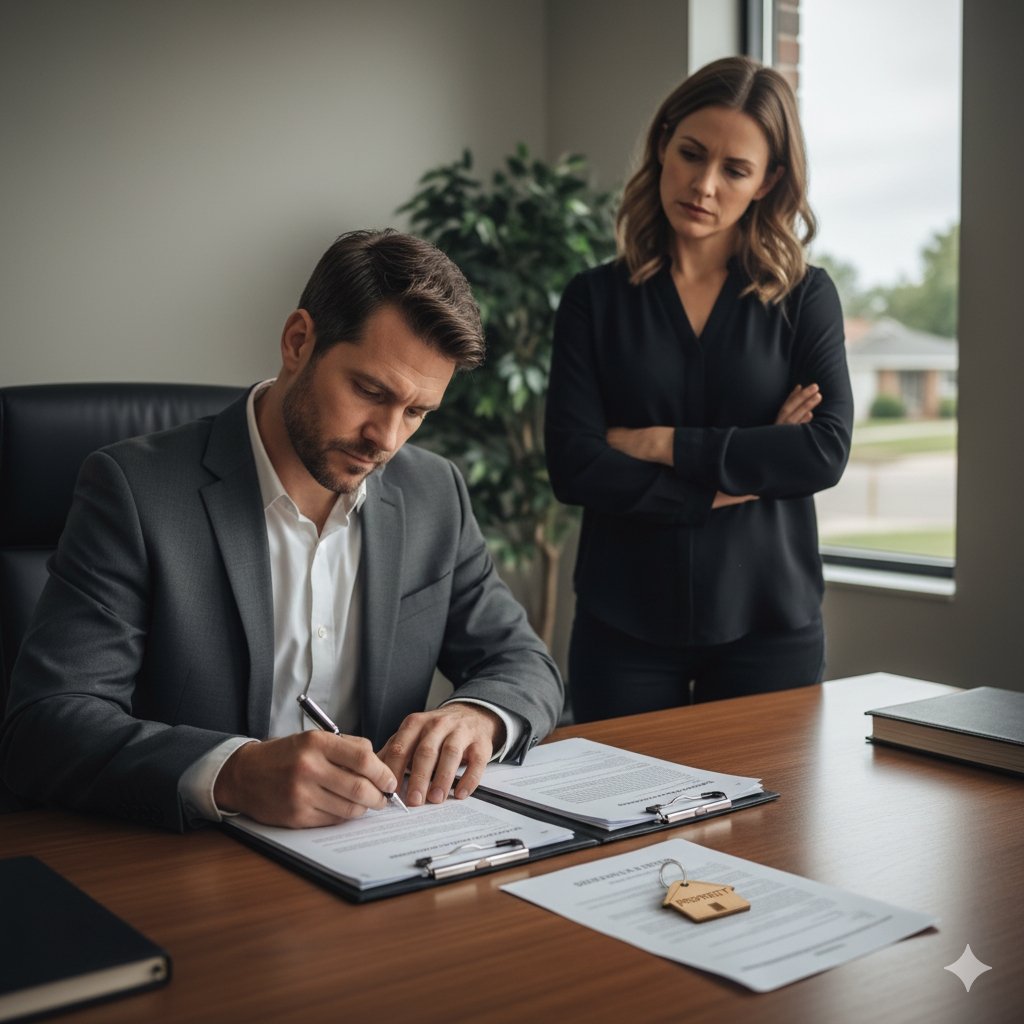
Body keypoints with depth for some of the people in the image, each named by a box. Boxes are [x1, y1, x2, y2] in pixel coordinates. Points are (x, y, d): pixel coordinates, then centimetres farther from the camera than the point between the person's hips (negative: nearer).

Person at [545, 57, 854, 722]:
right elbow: (572, 467, -8)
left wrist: (659, 444, -11)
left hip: (768, 625, 0)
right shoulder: (595, 300, 2)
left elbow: (827, 452, -10)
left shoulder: (805, 297, 3)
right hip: (624, 627, 0)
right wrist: (727, 486, -11)